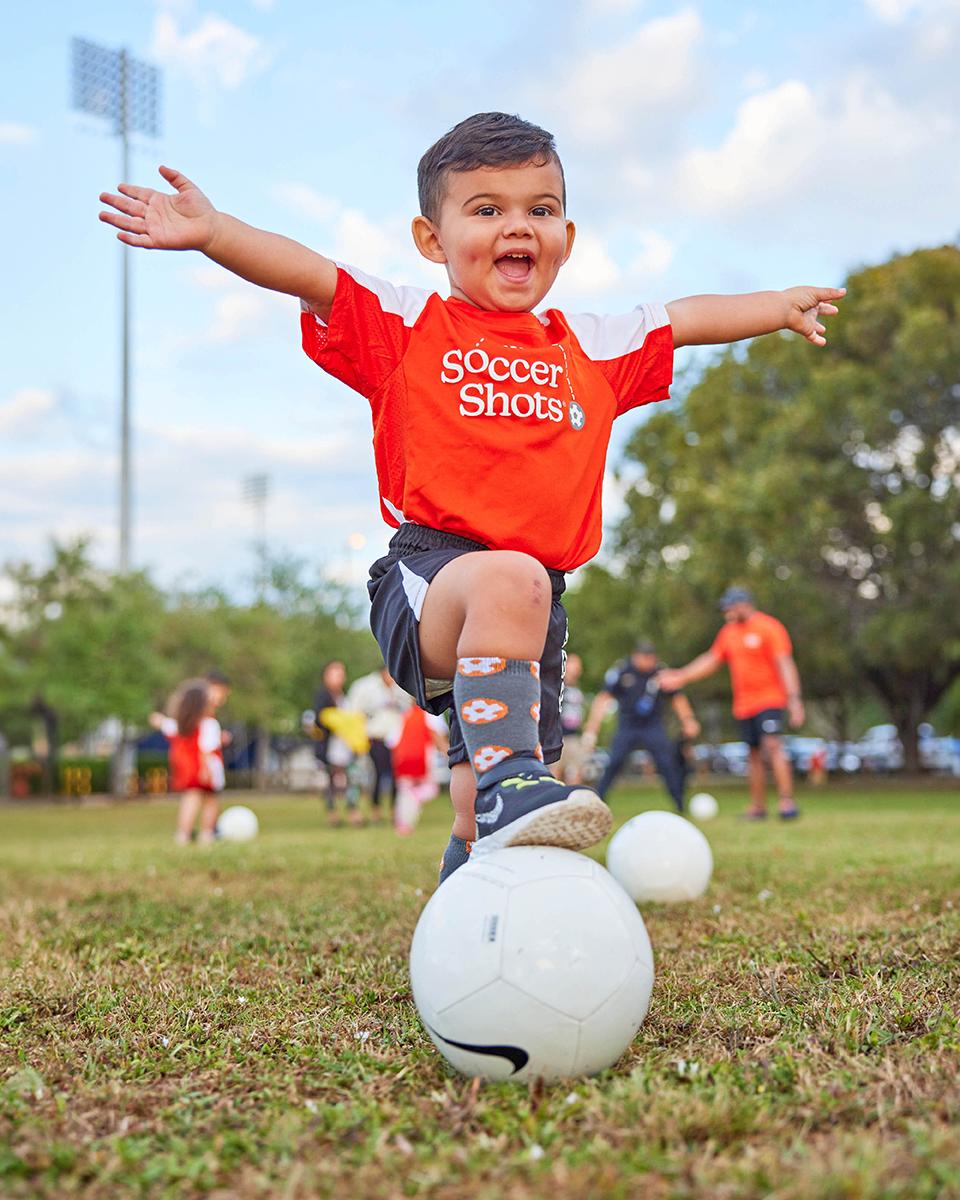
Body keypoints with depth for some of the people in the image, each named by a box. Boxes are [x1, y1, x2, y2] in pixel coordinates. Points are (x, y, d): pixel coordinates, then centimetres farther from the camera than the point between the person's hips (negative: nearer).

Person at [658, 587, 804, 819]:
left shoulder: (769, 627, -8)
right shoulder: (728, 632, 13)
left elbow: (785, 664, -13)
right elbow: (711, 660, 20)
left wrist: (794, 698, -20)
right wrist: (681, 677, 15)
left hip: (769, 700, -6)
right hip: (743, 704, 6)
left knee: (772, 744, -19)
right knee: (754, 754, 8)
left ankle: (787, 801, -20)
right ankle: (758, 807, 14)